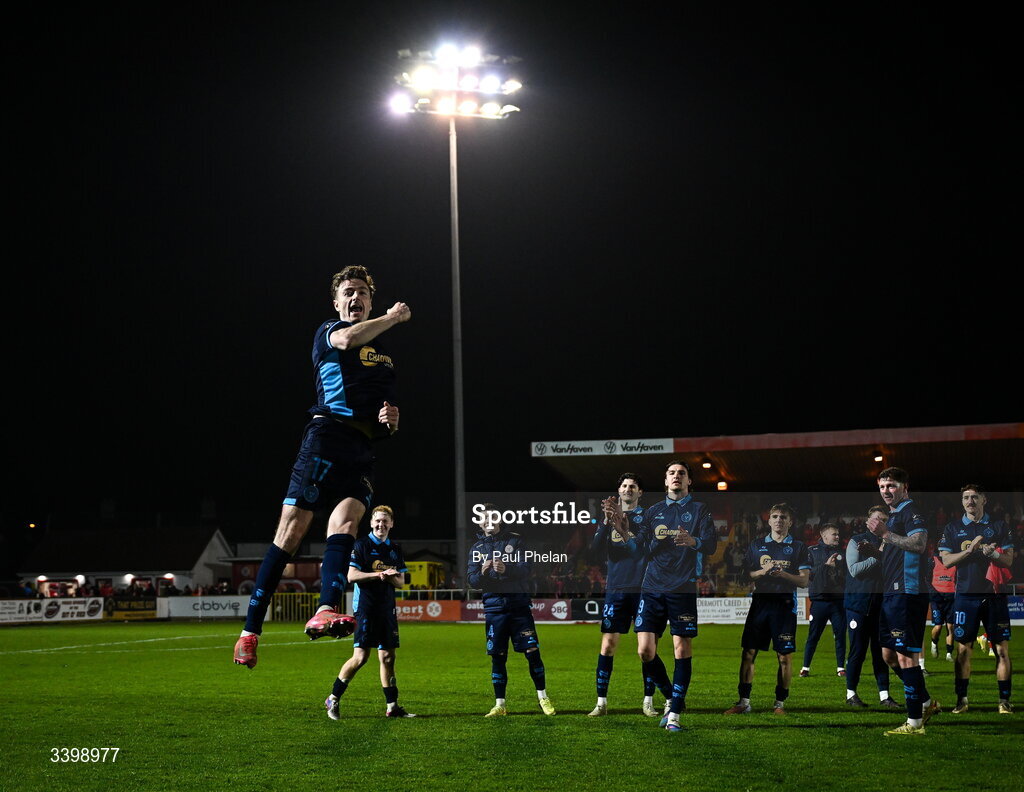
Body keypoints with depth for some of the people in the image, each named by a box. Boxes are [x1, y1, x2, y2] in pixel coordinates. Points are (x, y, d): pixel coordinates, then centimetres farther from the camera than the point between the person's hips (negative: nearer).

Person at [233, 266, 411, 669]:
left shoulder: (384, 357, 30)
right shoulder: (327, 332, 12)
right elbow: (348, 338, -14)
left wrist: (391, 420, 12)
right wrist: (394, 317, 1)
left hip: (363, 451, 5)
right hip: (327, 436, -5)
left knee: (347, 519, -22)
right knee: (291, 530, -11)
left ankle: (325, 612, -42)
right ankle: (251, 628, -7)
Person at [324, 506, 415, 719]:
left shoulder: (395, 550, 15)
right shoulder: (361, 545, -2)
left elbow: (400, 582, 13)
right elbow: (351, 576, -10)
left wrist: (390, 576, -9)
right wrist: (378, 574, -18)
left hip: (387, 608, 6)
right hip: (365, 607, -6)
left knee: (387, 657, 6)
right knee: (361, 656, -11)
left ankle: (392, 706, 10)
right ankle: (333, 699, 2)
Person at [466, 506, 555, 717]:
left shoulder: (515, 540, 4)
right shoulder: (477, 548, 9)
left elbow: (527, 567, -6)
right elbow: (471, 580, 2)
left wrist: (507, 569, -24)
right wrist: (482, 573, -20)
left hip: (519, 604, -1)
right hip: (494, 607, 1)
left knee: (532, 652, -3)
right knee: (497, 657, 3)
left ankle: (543, 698, 11)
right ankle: (500, 705, 12)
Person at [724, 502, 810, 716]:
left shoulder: (798, 547, 6)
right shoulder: (756, 545, 12)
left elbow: (804, 581, 1)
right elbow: (745, 574, 9)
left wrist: (783, 574, -15)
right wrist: (763, 571, -9)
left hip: (785, 604, -2)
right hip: (760, 602, 2)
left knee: (784, 656, -1)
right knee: (748, 653, -1)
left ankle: (780, 702, 10)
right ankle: (744, 701, 5)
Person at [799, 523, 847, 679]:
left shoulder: (841, 552, 15)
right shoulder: (812, 551, 5)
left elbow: (848, 573, 16)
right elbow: (808, 573, -6)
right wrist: (826, 565, -12)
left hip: (839, 601, 3)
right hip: (819, 600, -3)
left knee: (840, 635, 2)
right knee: (813, 635, 1)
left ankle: (840, 667, 11)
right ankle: (805, 667, 10)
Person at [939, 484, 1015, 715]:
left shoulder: (999, 526, 8)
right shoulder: (953, 528, 9)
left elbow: (1008, 560, 3)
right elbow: (947, 560, 1)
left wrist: (992, 554, -18)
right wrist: (970, 550, -13)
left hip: (995, 594, 0)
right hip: (966, 594, 0)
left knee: (1002, 648, -2)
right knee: (963, 648, 1)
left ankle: (1004, 700, 3)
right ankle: (961, 699, 7)